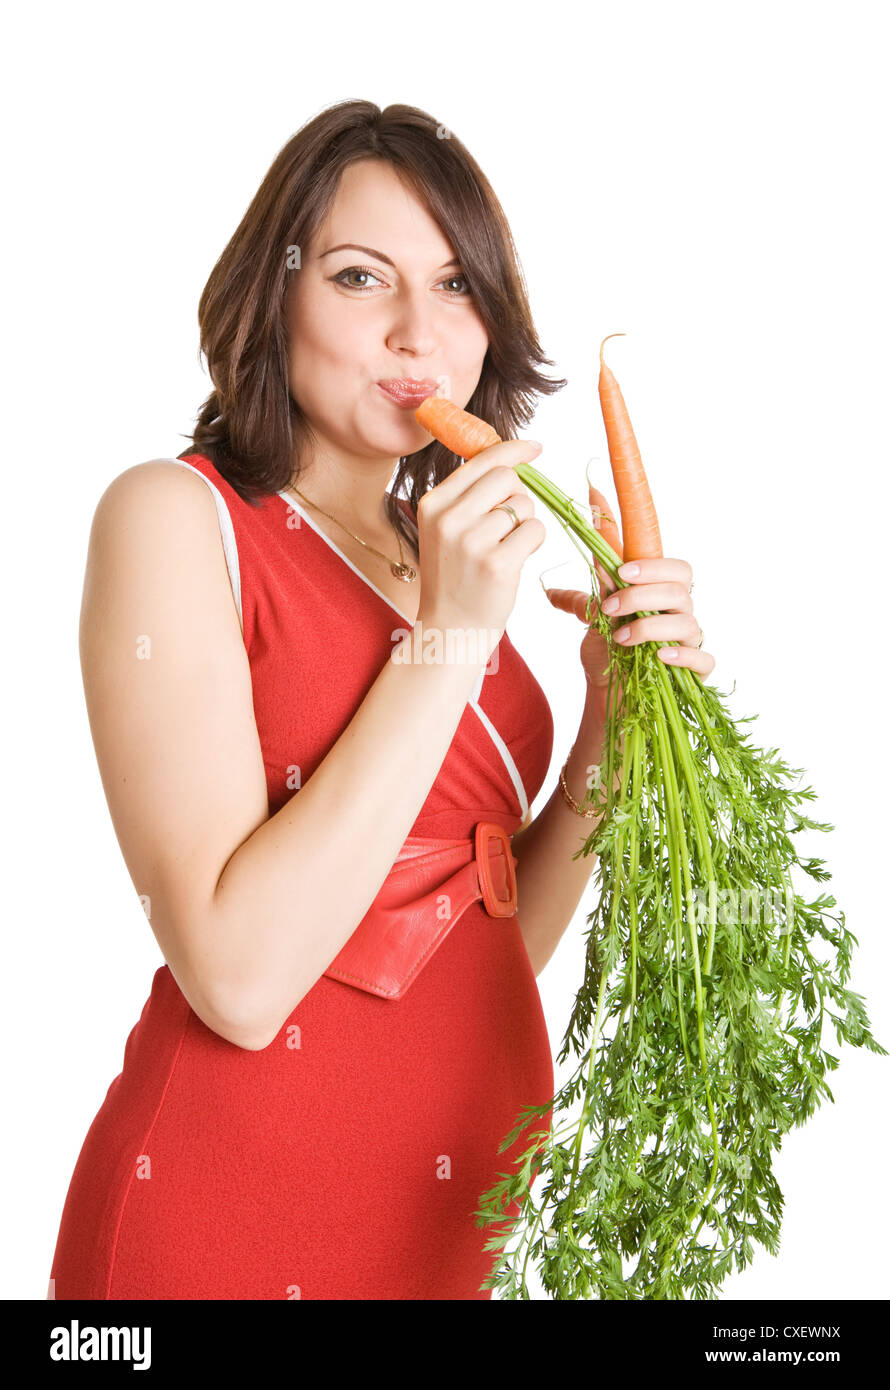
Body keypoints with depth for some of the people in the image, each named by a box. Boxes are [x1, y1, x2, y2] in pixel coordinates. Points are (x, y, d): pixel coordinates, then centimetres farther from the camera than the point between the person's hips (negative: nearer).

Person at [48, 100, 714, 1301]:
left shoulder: (451, 552, 7)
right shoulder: (176, 516, -12)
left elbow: (502, 943, 7)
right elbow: (239, 977, -22)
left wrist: (613, 725, -8)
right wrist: (450, 640, -20)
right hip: (236, 1215, -6)